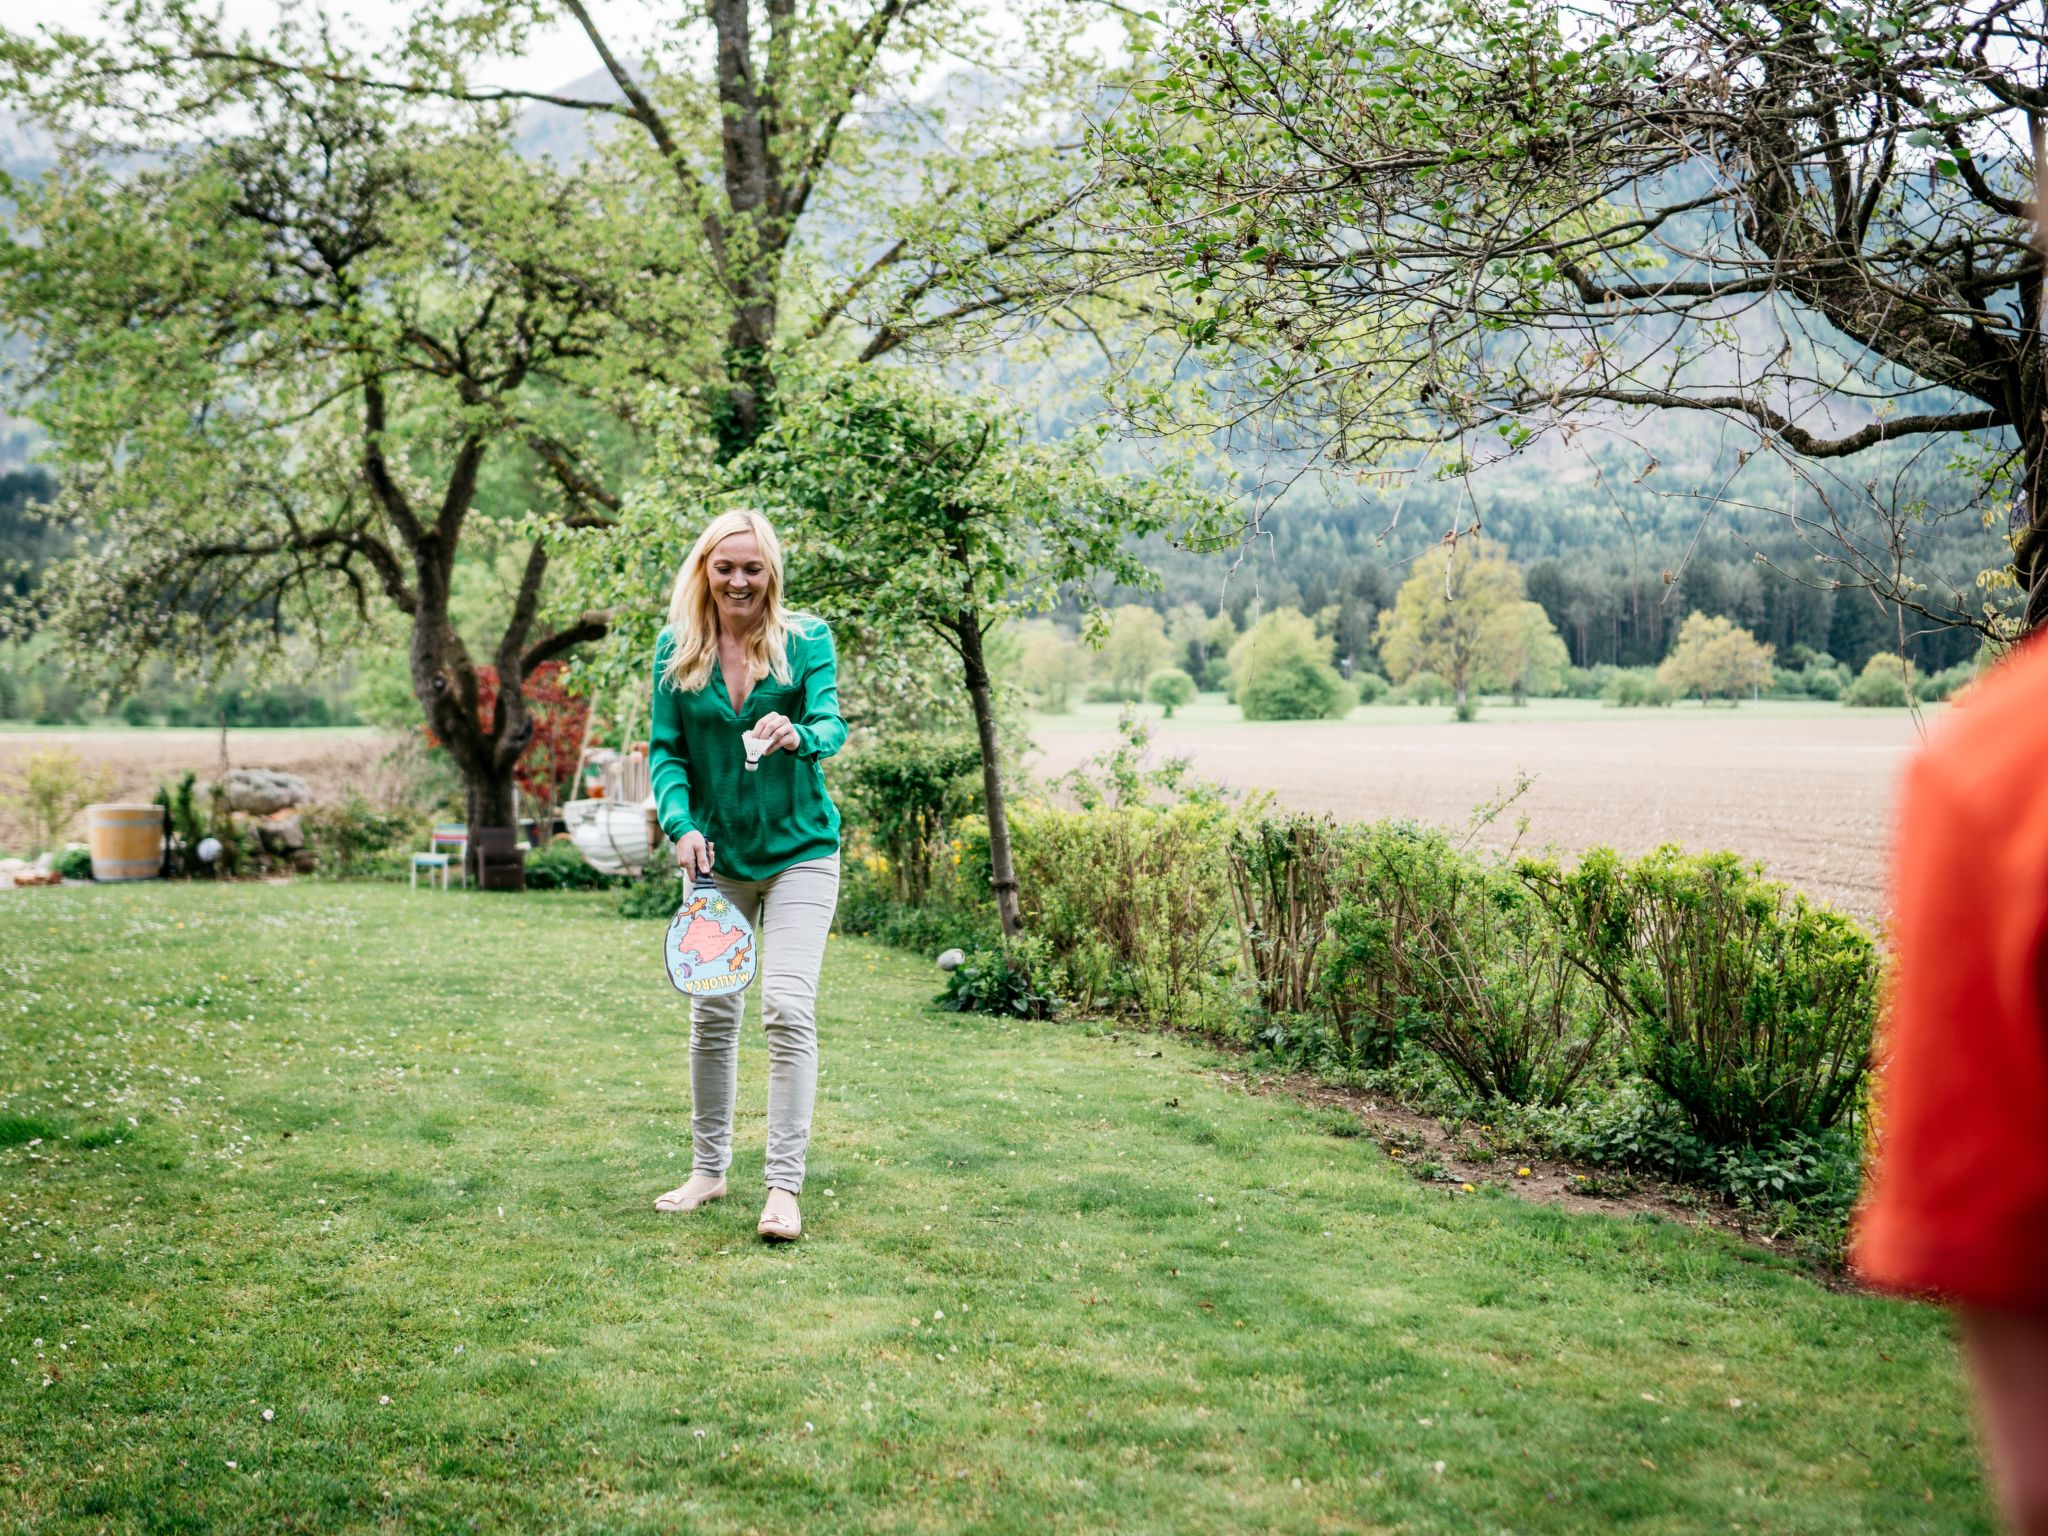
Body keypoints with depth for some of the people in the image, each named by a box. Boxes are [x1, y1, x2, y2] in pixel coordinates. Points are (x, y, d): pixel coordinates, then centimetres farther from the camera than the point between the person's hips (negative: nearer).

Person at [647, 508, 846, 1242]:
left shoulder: (806, 639, -6)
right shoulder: (676, 649, 0)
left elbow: (831, 723, -18)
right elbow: (665, 749, 0)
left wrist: (798, 735, -42)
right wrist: (681, 824, -17)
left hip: (799, 852, -3)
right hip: (716, 854, 3)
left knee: (788, 1010, -11)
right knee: (712, 1015, 10)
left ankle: (784, 1187, -6)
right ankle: (708, 1168, 26)